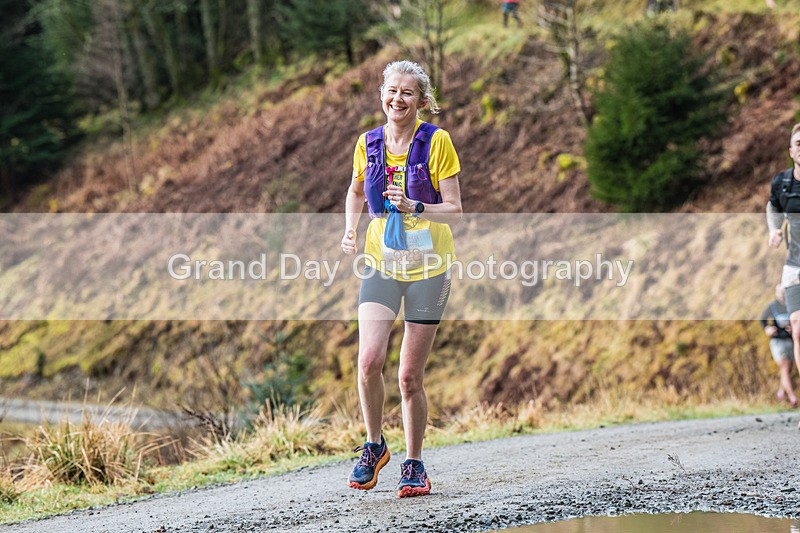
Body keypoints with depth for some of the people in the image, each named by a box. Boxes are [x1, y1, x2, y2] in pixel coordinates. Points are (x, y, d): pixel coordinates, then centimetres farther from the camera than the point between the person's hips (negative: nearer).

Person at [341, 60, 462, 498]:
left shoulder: (436, 142, -8)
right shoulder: (368, 144, 2)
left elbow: (454, 210, -8)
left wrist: (415, 208, -26)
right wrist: (350, 229, 5)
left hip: (428, 268, -2)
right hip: (381, 263, 2)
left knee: (410, 376, 0)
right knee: (369, 360, -16)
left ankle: (413, 464, 19)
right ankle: (374, 445, 8)